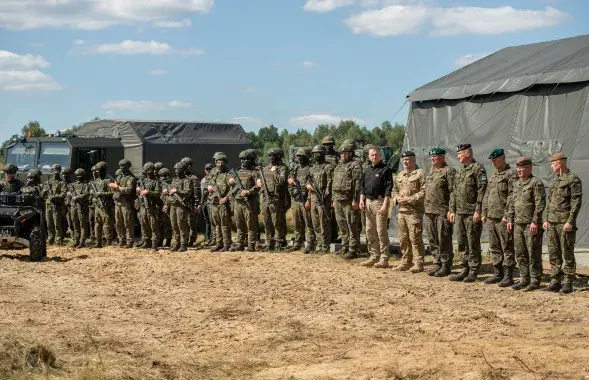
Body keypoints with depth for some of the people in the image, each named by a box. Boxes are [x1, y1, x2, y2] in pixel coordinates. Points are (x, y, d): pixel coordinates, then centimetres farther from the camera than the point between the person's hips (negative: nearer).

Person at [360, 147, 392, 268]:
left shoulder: (385, 170, -6)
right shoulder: (367, 170, 17)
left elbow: (388, 189, -11)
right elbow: (363, 186, 21)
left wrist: (385, 204, -18)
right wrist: (361, 200, 8)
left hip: (379, 201, -8)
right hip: (368, 202, 8)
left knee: (381, 231, -8)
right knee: (370, 231, 10)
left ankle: (384, 259, -4)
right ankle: (374, 256, 18)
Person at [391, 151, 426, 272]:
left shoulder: (420, 174, -6)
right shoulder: (400, 175, 17)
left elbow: (424, 192, -14)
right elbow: (394, 190, 23)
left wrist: (409, 199, -17)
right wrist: (397, 198, 2)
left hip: (415, 211, -7)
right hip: (401, 211, 7)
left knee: (415, 238, -6)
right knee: (403, 239, 11)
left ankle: (418, 264, -1)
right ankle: (405, 262, 19)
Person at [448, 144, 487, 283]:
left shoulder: (478, 169, -8)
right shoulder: (459, 170, 16)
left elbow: (482, 191, -14)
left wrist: (478, 211, -18)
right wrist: (452, 210, 14)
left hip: (472, 213, -8)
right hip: (460, 213, 8)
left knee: (473, 244, -3)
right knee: (461, 243, 10)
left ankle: (473, 272, 2)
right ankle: (465, 269, 18)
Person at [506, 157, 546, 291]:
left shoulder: (536, 183, -8)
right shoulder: (518, 184, 16)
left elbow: (540, 204, -14)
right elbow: (512, 203, 20)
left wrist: (535, 222, -19)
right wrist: (510, 219, 12)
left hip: (531, 225, -8)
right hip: (518, 224, 8)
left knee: (533, 255, -3)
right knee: (520, 254, 10)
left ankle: (535, 281, 3)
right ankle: (524, 279, 18)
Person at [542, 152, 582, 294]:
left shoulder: (573, 179, -8)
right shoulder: (555, 180, 17)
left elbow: (577, 201, -14)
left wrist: (570, 221, -19)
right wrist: (546, 219, 14)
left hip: (565, 223, -8)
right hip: (552, 223, 8)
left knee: (567, 254, -3)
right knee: (553, 254, 8)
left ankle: (567, 283, 1)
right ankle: (555, 282, 13)